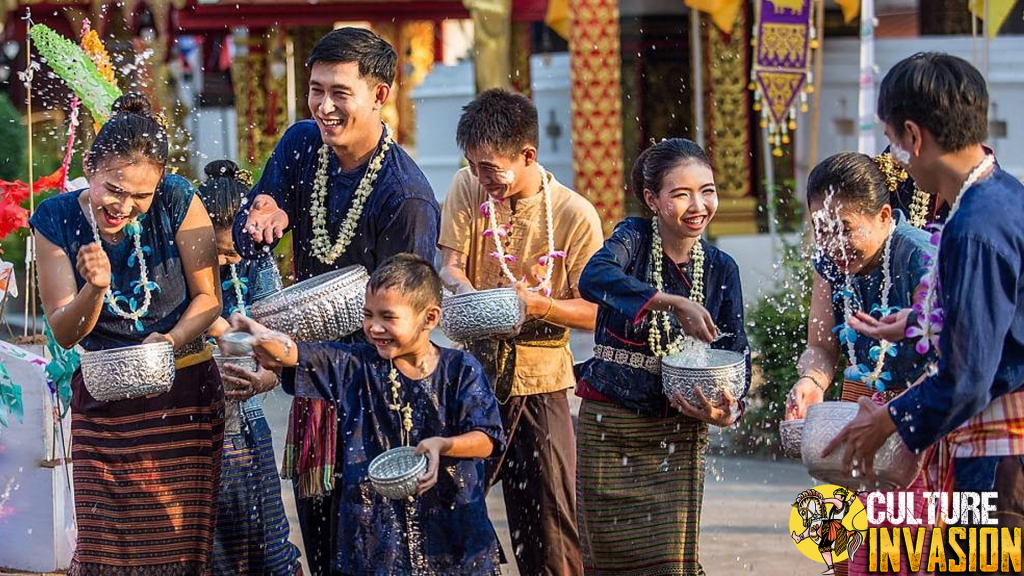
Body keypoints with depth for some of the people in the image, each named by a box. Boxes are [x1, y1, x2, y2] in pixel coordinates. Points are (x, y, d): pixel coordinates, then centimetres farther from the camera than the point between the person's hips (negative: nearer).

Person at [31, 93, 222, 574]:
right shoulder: (56, 221, -7)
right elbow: (65, 335, -4)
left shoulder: (178, 202, -11)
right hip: (103, 399, 1)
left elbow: (208, 296, -1)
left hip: (182, 390, -1)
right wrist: (94, 288, -24)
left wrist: (171, 341, -20)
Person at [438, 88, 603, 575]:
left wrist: (536, 303, -23)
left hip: (539, 381, -2)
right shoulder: (469, 188, 0)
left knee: (549, 517, -1)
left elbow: (594, 313, -6)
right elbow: (449, 264, 0)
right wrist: (463, 288, -24)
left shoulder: (574, 215, -9)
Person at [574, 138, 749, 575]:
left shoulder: (720, 269, 4)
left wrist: (729, 410, -17)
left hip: (679, 433, 2)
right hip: (610, 425, -2)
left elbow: (735, 353, 5)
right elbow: (594, 278, -29)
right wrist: (673, 303, -41)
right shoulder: (634, 239, -7)